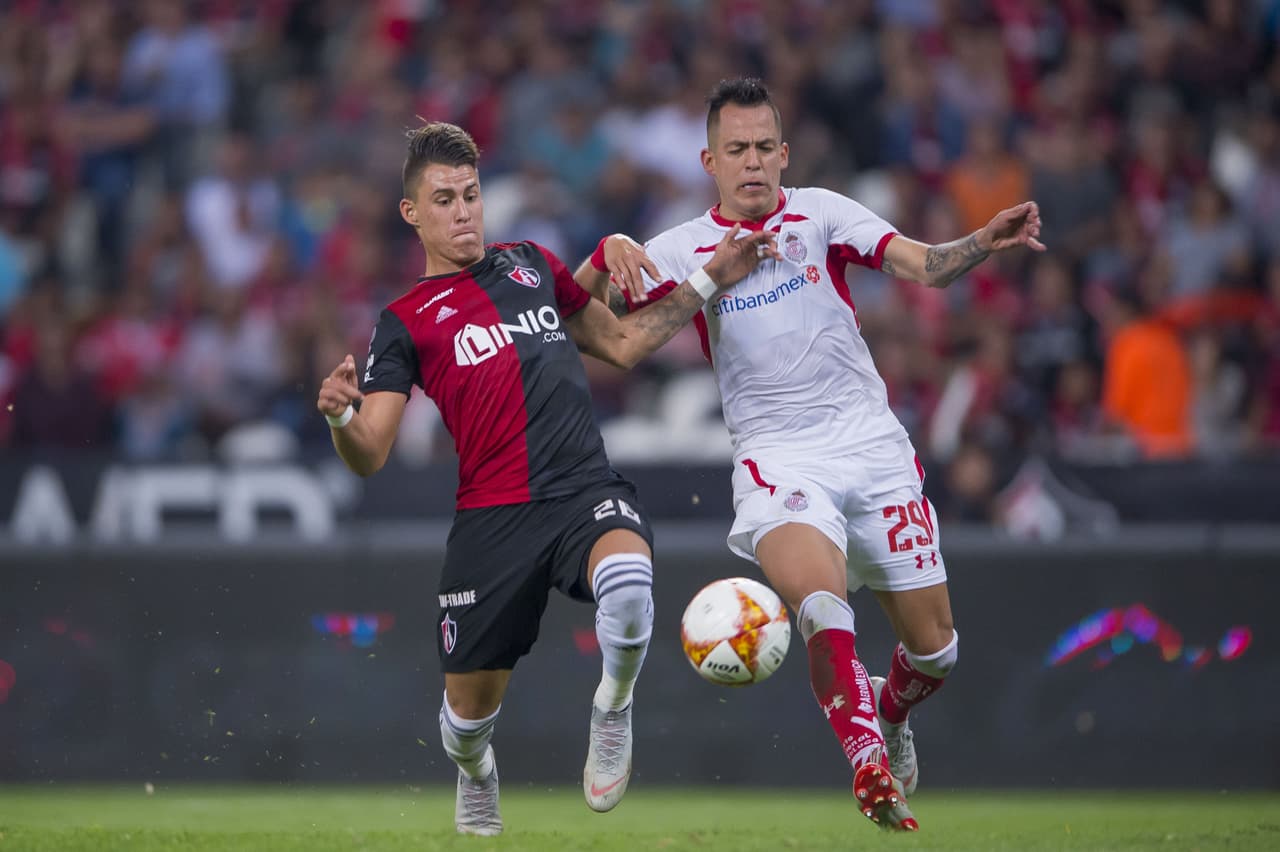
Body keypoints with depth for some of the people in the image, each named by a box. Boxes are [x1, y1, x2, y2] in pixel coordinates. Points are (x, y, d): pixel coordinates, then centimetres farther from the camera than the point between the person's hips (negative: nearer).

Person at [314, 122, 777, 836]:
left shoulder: (530, 264, 19)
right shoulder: (406, 322, 8)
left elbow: (622, 343, 29)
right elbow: (370, 456, 0)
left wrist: (710, 280, 23)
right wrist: (339, 414, -23)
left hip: (588, 489, 1)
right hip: (493, 516, -1)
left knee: (627, 584, -35)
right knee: (470, 709, 2)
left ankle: (614, 707, -2)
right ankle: (476, 780, 42)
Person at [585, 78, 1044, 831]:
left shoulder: (820, 212, 5)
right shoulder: (685, 249, 5)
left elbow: (925, 265, -5)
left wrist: (986, 241, -25)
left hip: (871, 441, 2)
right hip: (777, 457, -2)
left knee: (934, 648, 4)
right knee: (822, 604, -32)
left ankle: (889, 714, 37)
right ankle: (869, 762, -26)